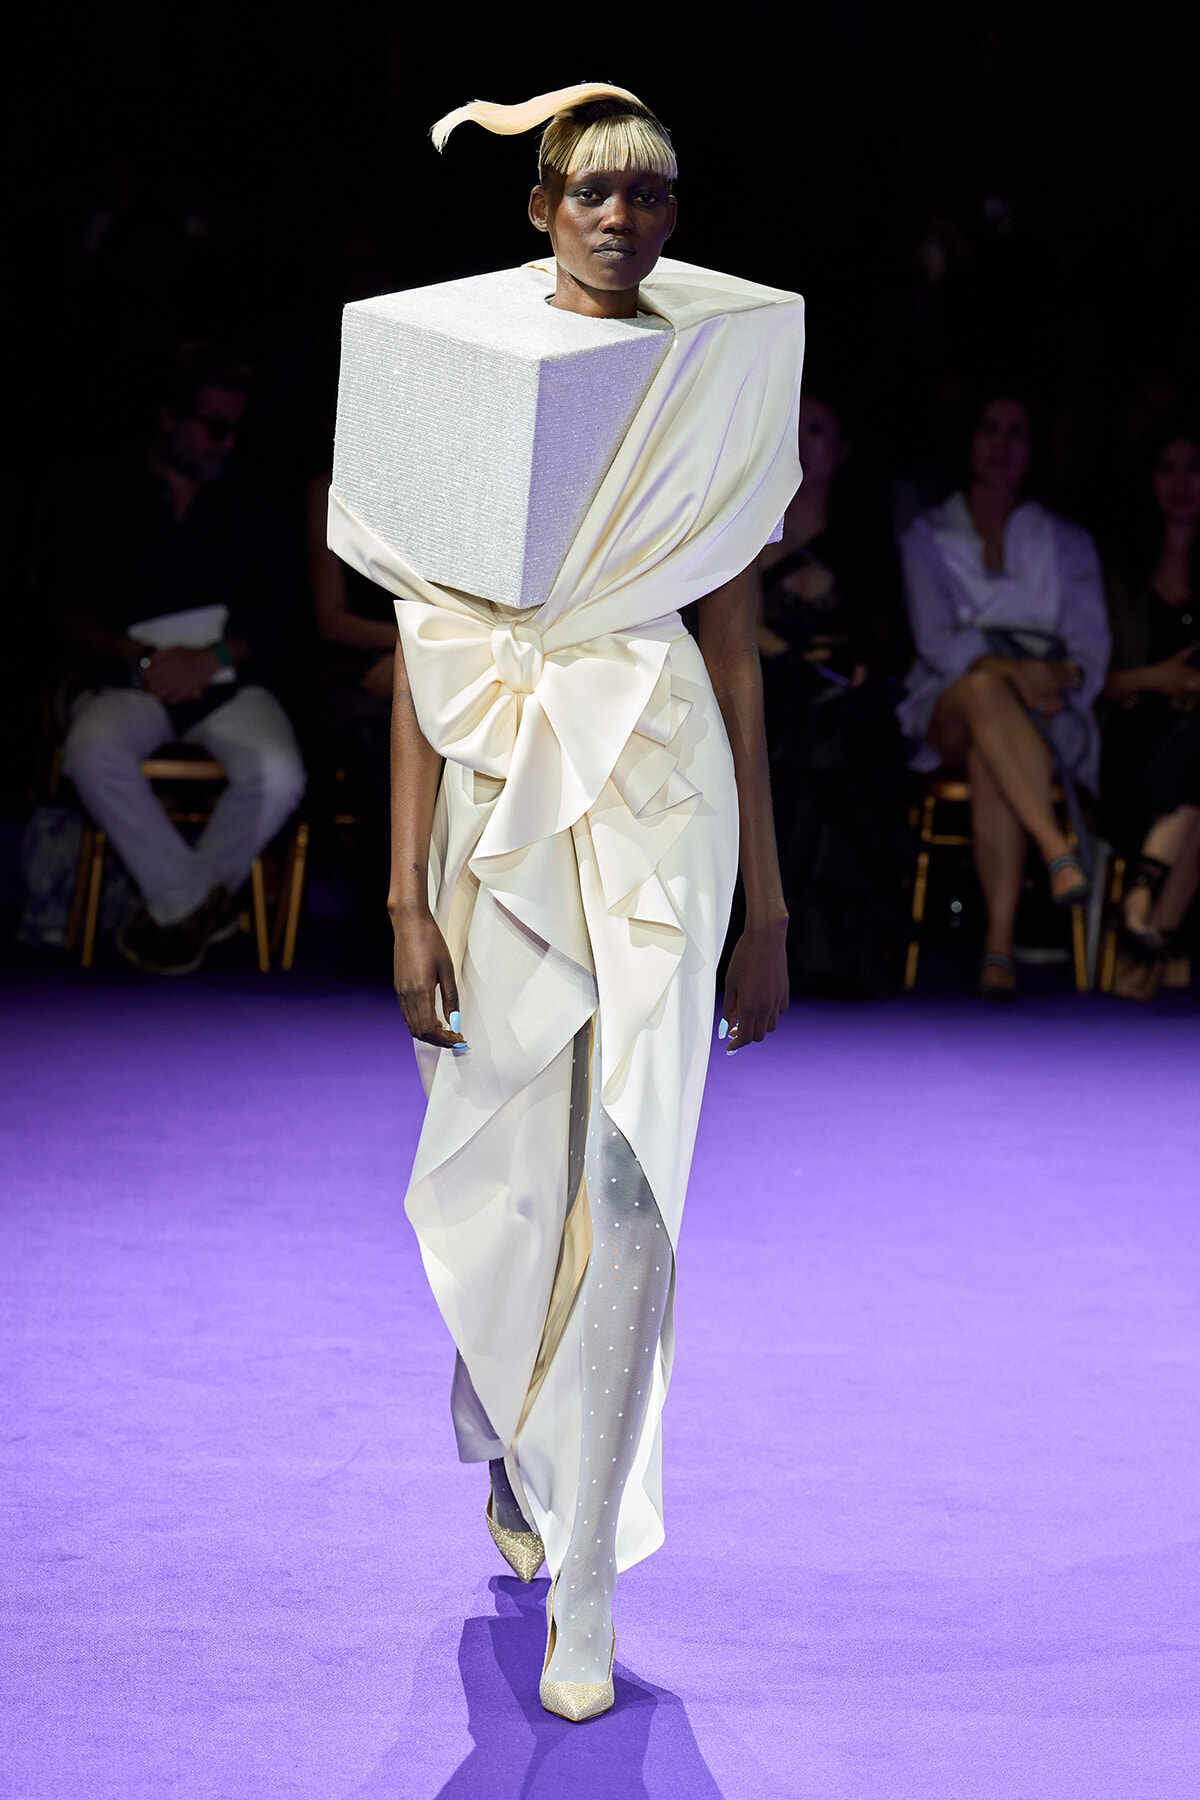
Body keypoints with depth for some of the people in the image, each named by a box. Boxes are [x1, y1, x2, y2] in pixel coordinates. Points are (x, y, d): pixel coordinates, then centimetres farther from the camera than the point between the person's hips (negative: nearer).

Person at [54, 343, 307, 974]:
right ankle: (197, 901, -17)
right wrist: (140, 657, -15)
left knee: (278, 776, -30)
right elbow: (72, 611, 2)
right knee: (93, 752, -35)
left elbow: (278, 614, 5)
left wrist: (213, 658, -13)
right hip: (132, 680, -1)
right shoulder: (105, 492, 8)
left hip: (229, 680, 1)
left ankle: (178, 904, -5)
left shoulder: (253, 498, 11)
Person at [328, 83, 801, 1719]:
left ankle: (586, 1585, 1)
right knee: (504, 1171, 10)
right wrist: (410, 899, -7)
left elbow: (738, 659, 8)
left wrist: (763, 904, 7)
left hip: (660, 801, 0)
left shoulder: (718, 384, 5)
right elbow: (424, 661, -2)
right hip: (503, 801, 0)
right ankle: (516, 1447, 40)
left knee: (629, 1190, -7)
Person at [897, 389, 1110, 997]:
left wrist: (1061, 677, -16)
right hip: (948, 709, 0)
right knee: (985, 689, -39)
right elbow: (936, 639, 0)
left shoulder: (1068, 542, 19)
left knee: (988, 759, -37)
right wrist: (1006, 670, -20)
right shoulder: (927, 536, 15)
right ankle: (1058, 854, -52)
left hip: (1048, 713, 0)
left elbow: (1091, 646, 8)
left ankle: (1000, 942, -45)